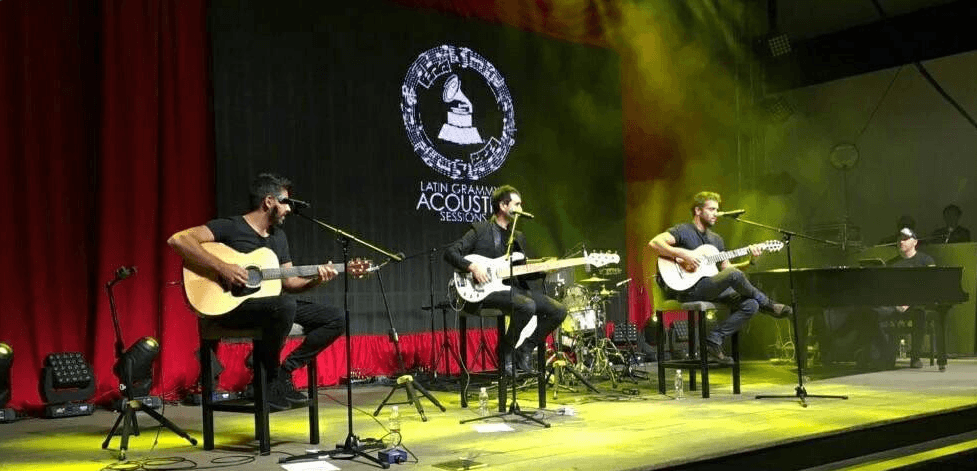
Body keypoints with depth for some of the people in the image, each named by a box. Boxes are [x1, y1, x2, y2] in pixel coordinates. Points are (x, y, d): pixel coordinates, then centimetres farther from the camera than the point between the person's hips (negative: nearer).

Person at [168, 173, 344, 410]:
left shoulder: (278, 236, 17)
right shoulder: (231, 227, -7)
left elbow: (289, 281, 17)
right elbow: (177, 239, -18)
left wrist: (315, 280, -4)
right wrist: (221, 267, -24)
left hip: (273, 306, 8)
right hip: (231, 307, -7)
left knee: (335, 318, -4)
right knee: (285, 304, -37)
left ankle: (284, 371, -1)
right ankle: (271, 378, -16)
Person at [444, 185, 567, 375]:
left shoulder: (518, 237, 21)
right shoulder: (481, 230, 1)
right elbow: (450, 252, -6)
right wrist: (472, 266, -21)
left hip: (514, 288, 7)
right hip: (488, 290, -7)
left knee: (558, 311, -8)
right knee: (527, 306, -34)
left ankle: (524, 352, 4)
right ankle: (507, 352, -11)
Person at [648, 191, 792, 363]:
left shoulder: (716, 239, 21)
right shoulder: (683, 231, -2)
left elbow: (726, 268, 18)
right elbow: (654, 243, -17)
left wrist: (750, 261, 3)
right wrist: (683, 254, -25)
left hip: (710, 289, 8)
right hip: (687, 289, -8)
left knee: (750, 304, -14)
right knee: (734, 275, -29)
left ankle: (714, 339, -8)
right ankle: (767, 304, -3)